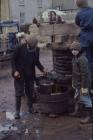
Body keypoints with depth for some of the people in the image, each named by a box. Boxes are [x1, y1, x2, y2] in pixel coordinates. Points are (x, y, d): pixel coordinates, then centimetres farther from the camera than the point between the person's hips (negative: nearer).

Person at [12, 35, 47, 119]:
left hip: (30, 74, 3)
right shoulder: (20, 48, -19)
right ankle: (17, 111, 8)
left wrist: (42, 69, -4)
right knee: (19, 92, 0)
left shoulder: (36, 49, -7)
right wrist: (15, 70, -19)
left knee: (30, 91, 12)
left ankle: (30, 107, 29)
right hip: (19, 74, -3)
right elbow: (13, 59, -10)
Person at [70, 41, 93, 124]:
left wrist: (84, 87, -23)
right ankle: (77, 112, 41)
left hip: (83, 83, -10)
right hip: (77, 83, 10)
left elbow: (85, 74, -24)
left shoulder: (82, 59, -24)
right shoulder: (75, 57, 7)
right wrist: (73, 82, 20)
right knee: (78, 98, 23)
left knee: (85, 99, -2)